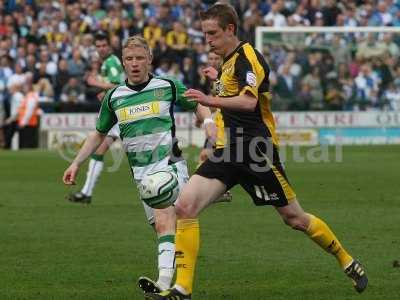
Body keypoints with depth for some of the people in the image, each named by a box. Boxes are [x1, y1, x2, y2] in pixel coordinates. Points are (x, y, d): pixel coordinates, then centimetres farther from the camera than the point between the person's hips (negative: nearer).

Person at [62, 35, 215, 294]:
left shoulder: (168, 86, 1)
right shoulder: (114, 97, 10)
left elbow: (197, 105, 14)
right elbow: (99, 134, 22)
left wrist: (209, 122, -7)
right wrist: (76, 164, 17)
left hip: (170, 165, -5)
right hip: (141, 173, 5)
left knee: (164, 221, -23)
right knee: (162, 228, 4)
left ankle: (164, 282, -36)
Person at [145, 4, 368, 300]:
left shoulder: (248, 58, -12)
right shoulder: (229, 61, 17)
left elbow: (249, 101, -30)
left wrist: (211, 101, -41)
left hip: (257, 152, -8)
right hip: (229, 152, 8)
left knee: (295, 219, 3)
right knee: (185, 206, -11)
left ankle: (347, 262, 26)